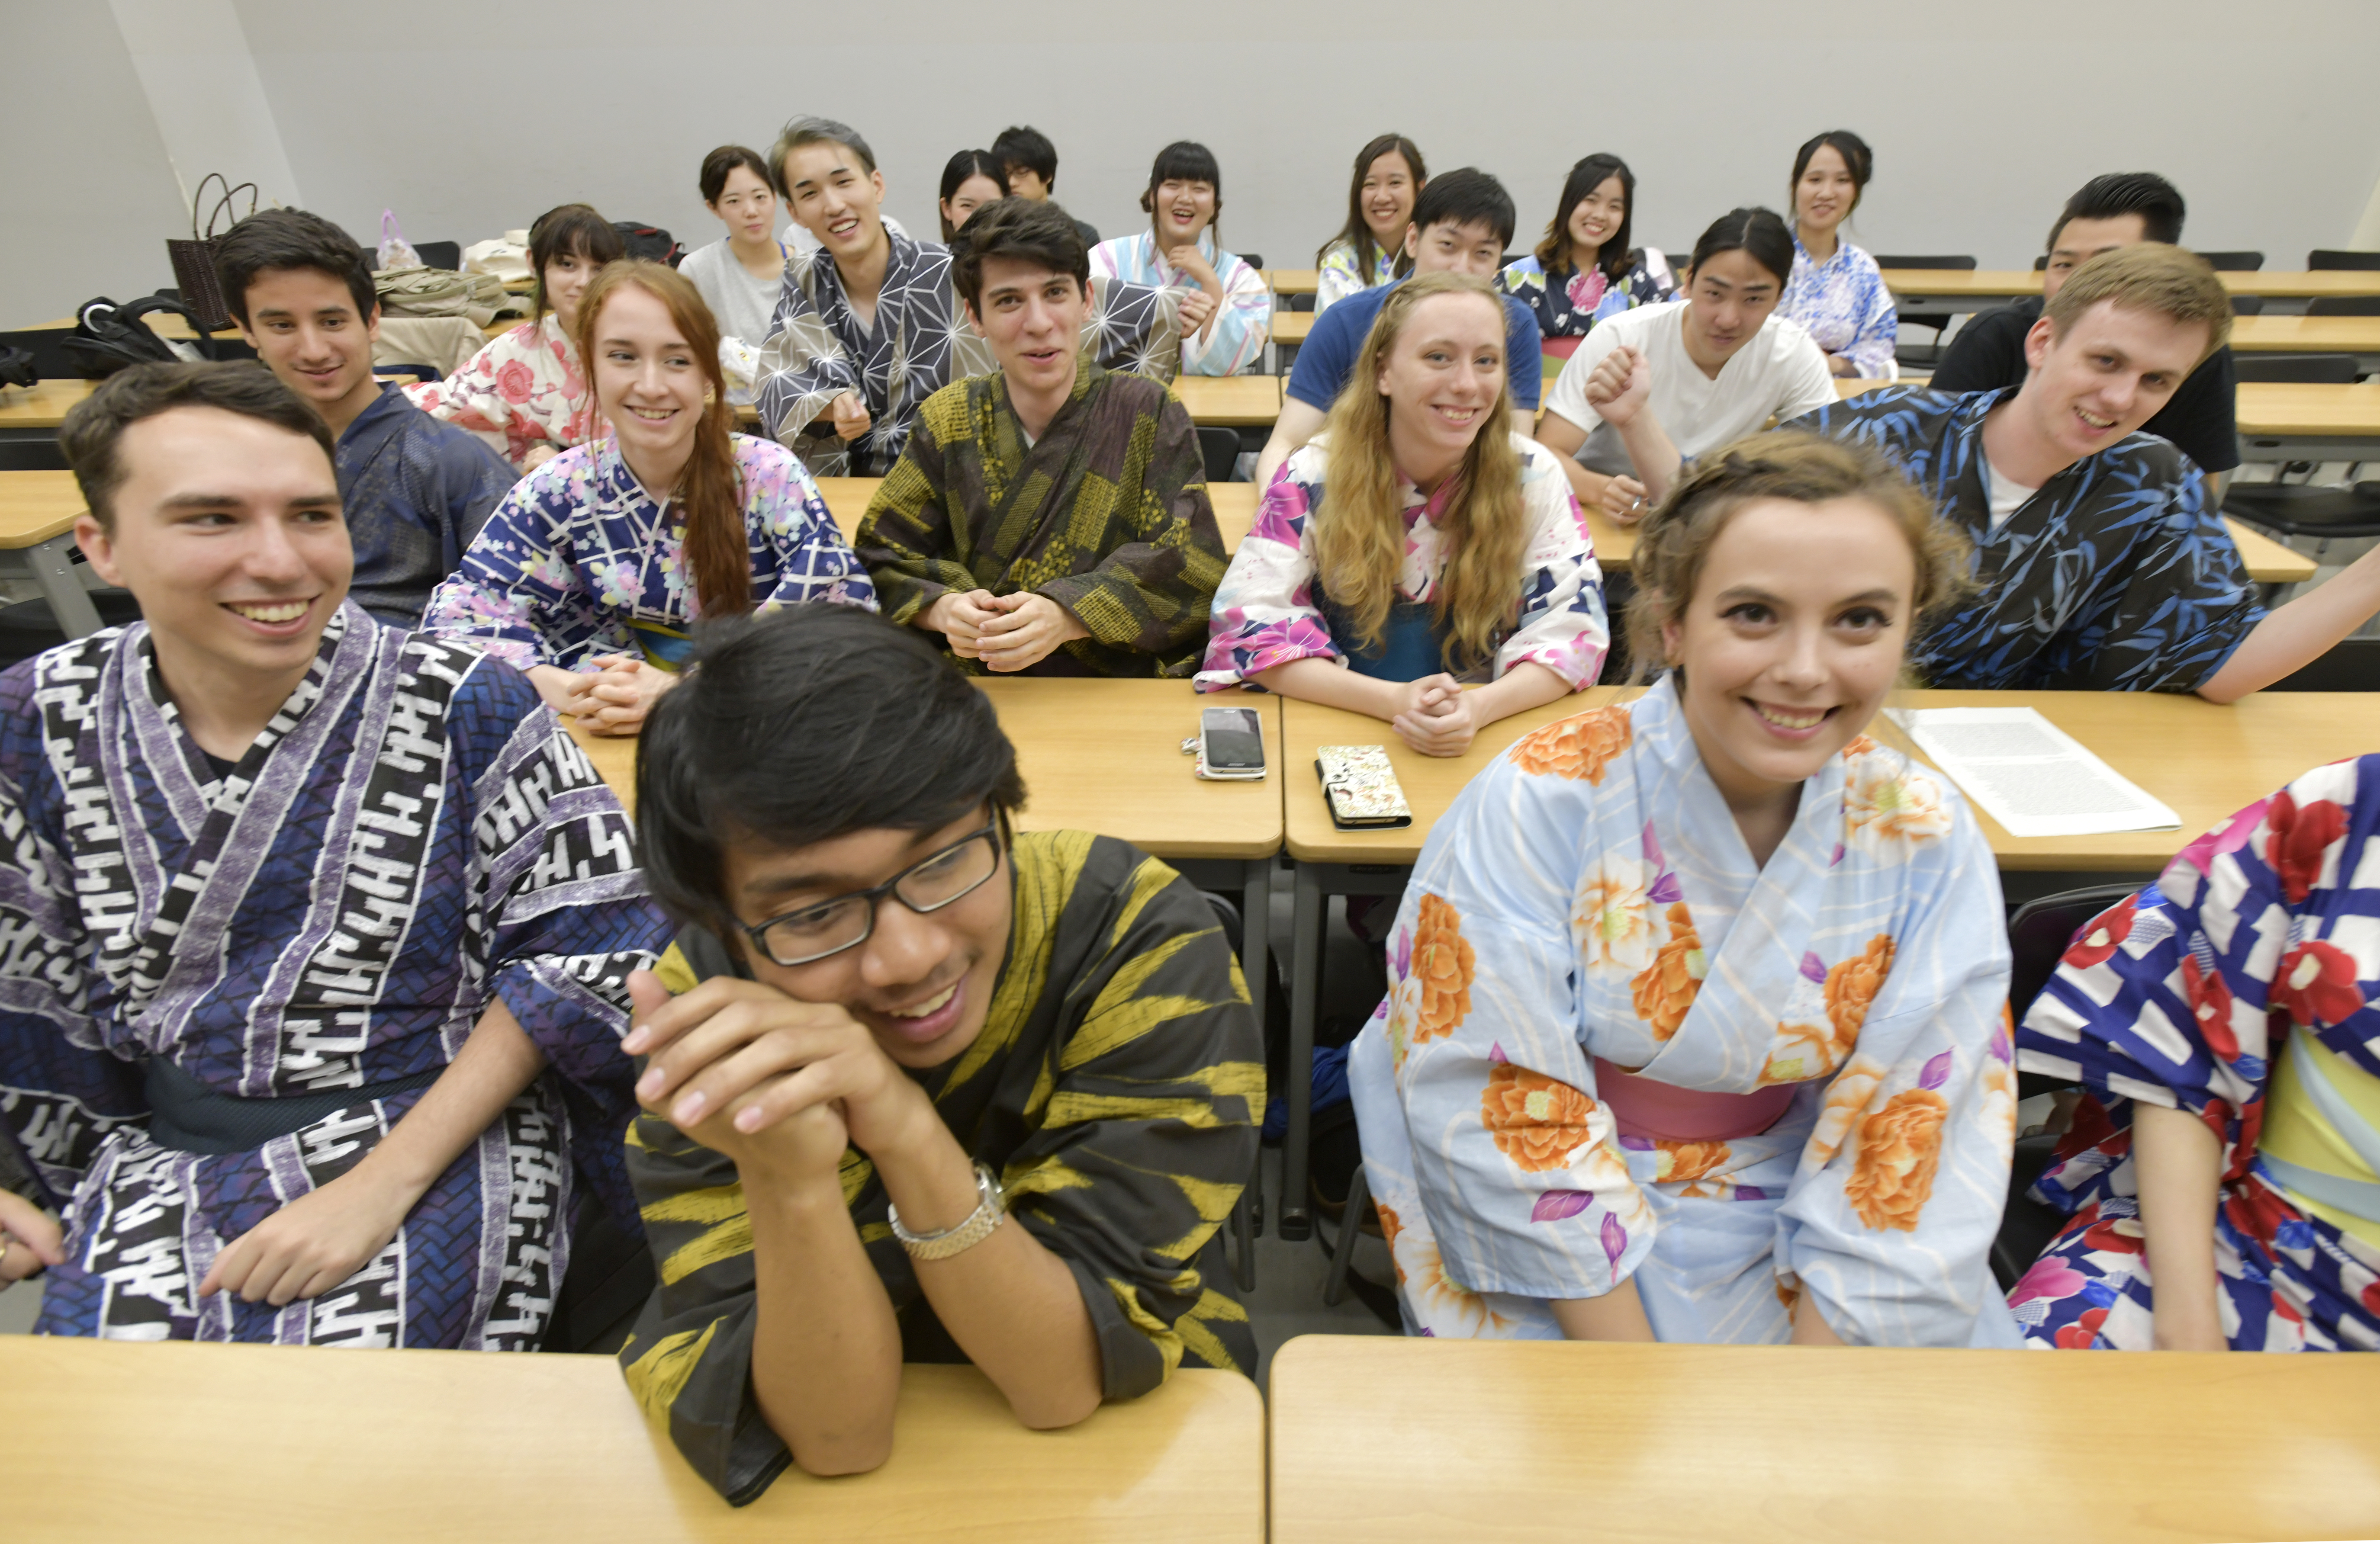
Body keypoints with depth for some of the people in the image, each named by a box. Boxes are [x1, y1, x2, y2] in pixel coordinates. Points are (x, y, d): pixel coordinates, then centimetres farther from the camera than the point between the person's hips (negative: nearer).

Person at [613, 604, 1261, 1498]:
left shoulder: (1144, 946, -22)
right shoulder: (707, 1010, -17)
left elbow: (1068, 1384, -20)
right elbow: (836, 1433, -18)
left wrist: (906, 1128, -33)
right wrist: (787, 1177, -34)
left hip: (1132, 1430, 0)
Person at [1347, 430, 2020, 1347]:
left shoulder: (1926, 840, -7)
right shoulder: (1540, 802, -19)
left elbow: (1908, 1144, -6)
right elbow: (1507, 1116, -18)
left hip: (1787, 1229, 3)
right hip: (1562, 1246, -2)